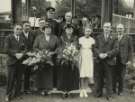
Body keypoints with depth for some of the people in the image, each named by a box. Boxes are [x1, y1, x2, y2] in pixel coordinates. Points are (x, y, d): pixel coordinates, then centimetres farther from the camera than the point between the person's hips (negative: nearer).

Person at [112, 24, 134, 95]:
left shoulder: (128, 38, 2)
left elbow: (130, 50, 1)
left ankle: (120, 91, 18)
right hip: (114, 60, 1)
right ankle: (113, 89, 18)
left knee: (121, 76, 5)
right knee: (114, 75, 4)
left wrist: (130, 60, -6)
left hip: (123, 60, -1)